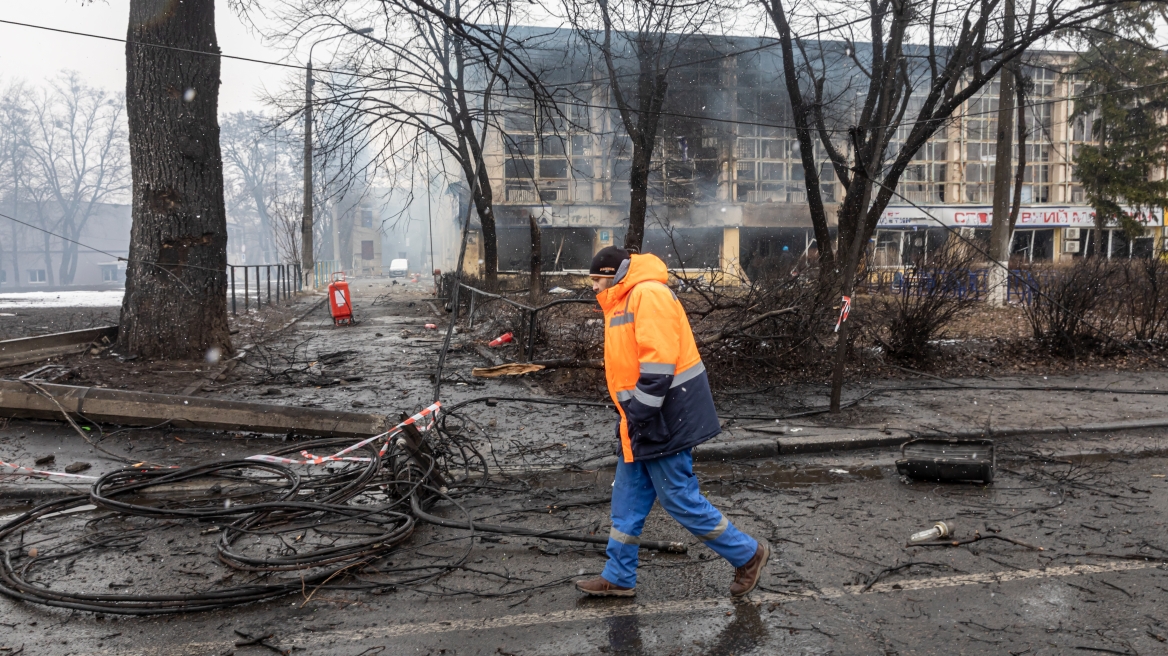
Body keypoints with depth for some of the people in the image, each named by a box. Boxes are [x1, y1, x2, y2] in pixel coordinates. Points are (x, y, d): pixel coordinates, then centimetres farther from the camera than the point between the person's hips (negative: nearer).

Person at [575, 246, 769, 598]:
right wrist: (631, 417, 15)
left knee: (679, 499, -1)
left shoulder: (648, 294, -17)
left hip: (665, 417, -10)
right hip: (644, 420, 10)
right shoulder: (625, 302, 16)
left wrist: (637, 416, -22)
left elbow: (659, 362, -25)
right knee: (628, 501, 13)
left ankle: (748, 554, 15)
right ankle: (619, 578, 24)